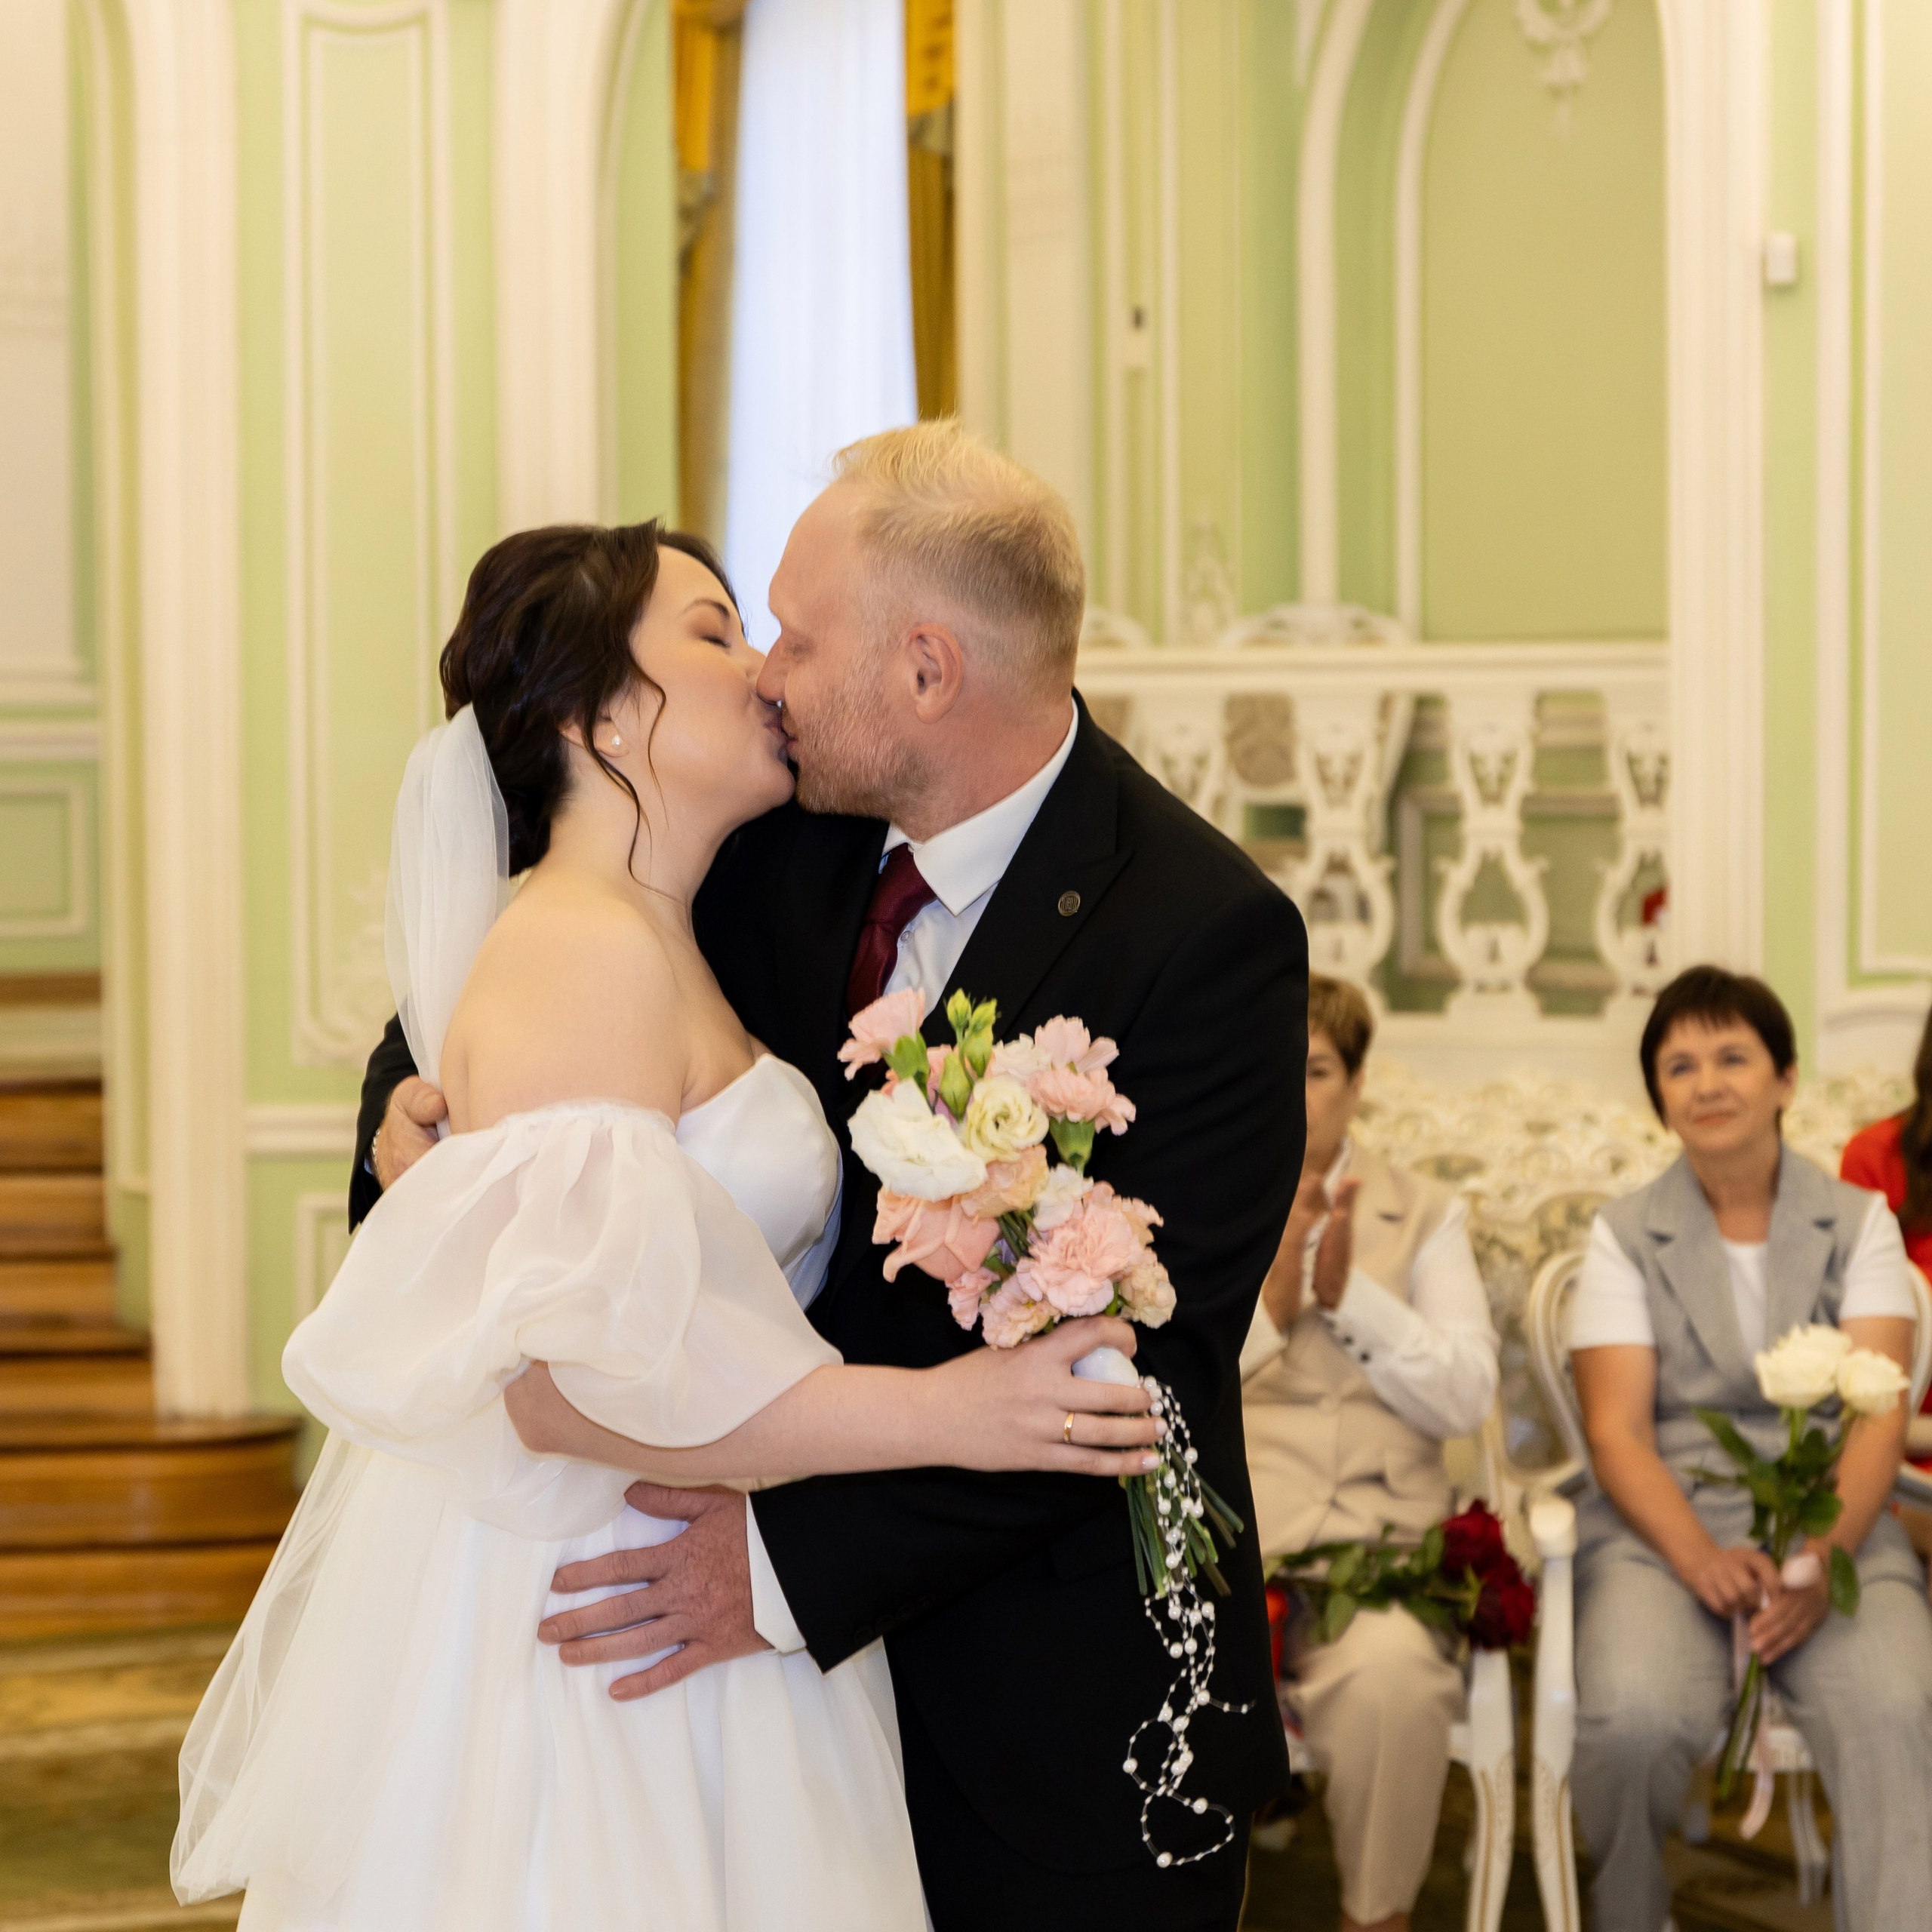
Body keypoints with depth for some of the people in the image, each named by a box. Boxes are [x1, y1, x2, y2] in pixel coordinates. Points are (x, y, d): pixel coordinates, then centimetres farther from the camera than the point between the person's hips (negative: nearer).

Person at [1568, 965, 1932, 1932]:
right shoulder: (1625, 1235, 9)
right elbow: (1617, 1428, 0)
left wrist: (1822, 1558, -19)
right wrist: (1701, 1557, -19)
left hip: (1830, 1524, 1)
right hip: (1664, 1524, 0)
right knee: (1637, 1716, -31)